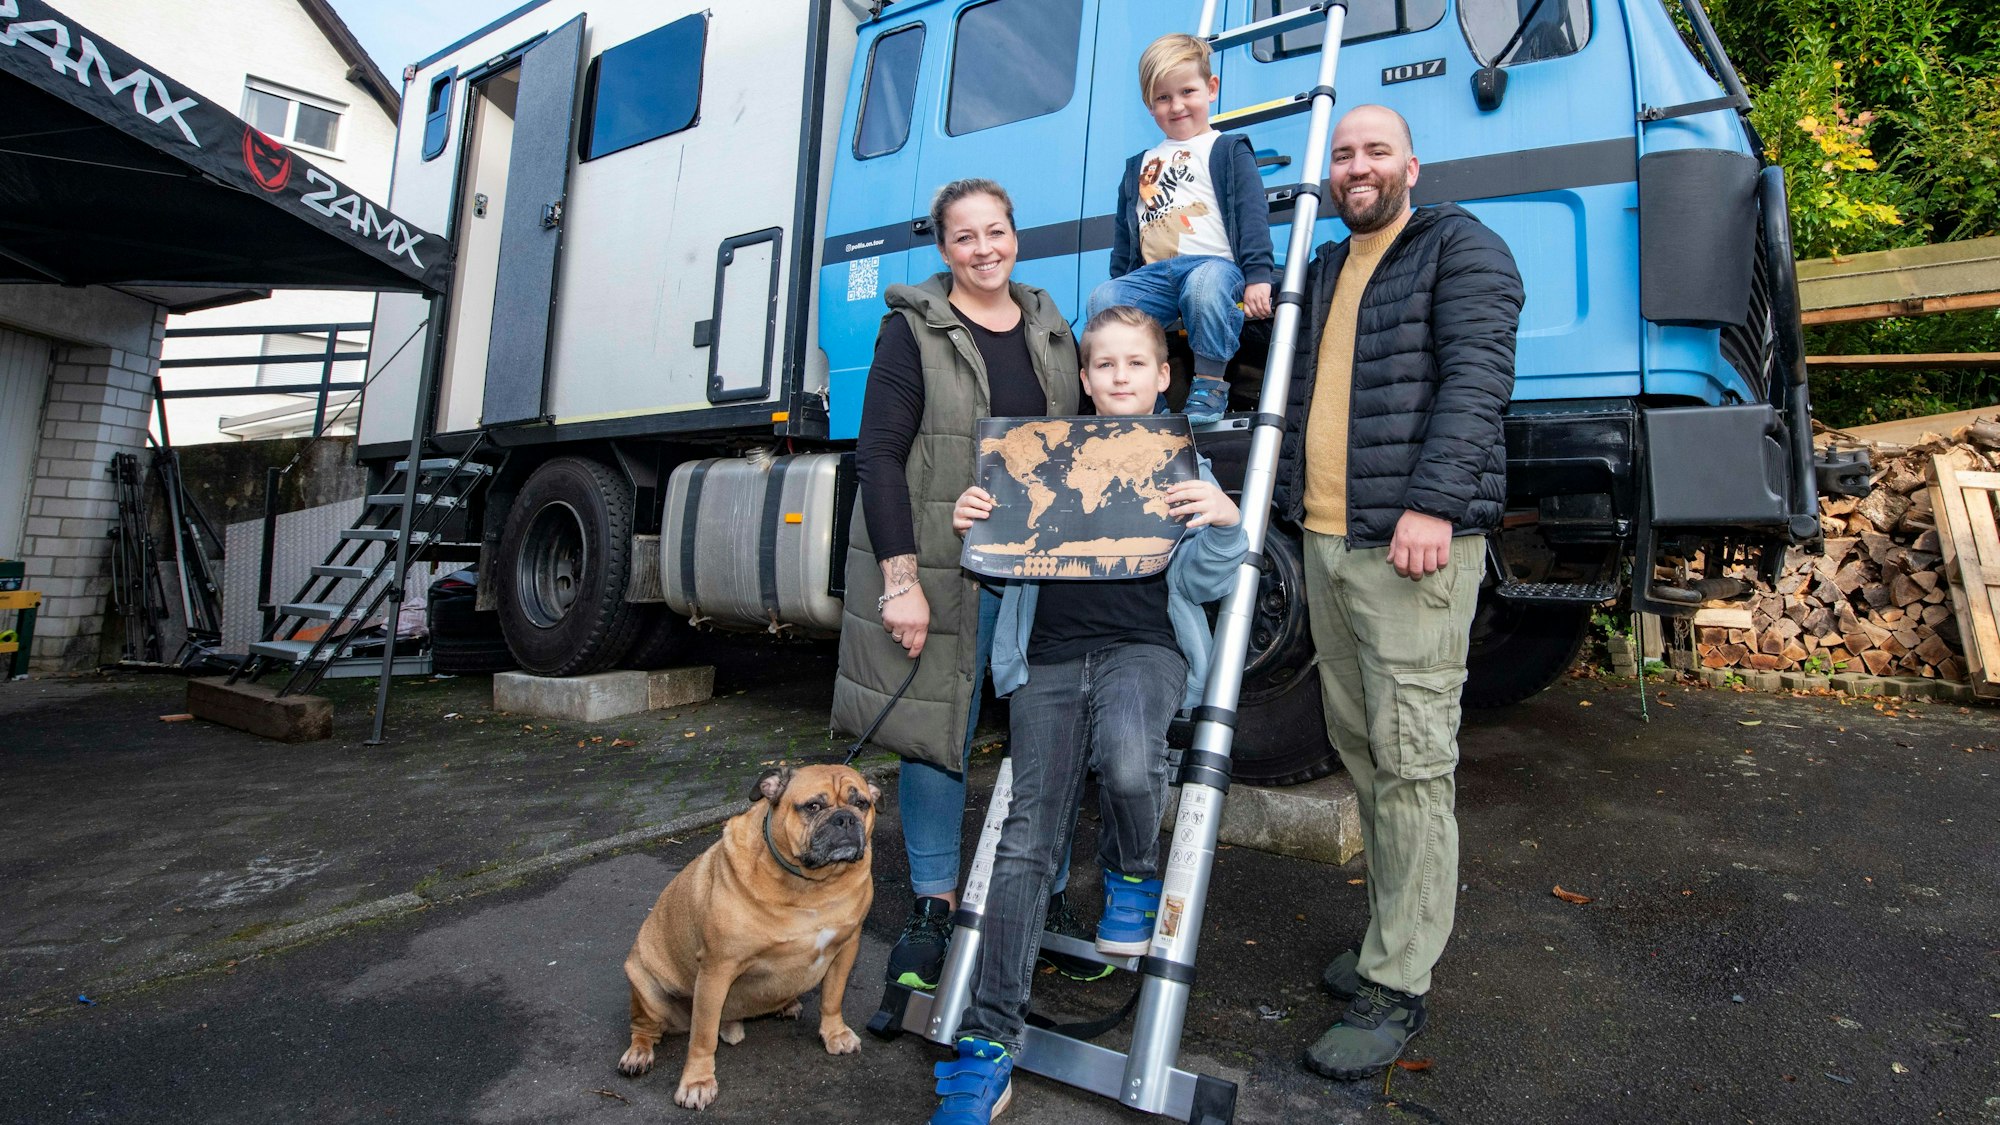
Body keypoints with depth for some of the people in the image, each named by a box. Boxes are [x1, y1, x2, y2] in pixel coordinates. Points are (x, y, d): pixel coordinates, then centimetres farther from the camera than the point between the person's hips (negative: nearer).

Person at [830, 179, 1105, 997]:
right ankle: (933, 907, 20)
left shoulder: (1052, 331, 14)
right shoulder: (914, 330, 0)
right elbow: (879, 456, -7)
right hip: (945, 567, -4)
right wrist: (900, 577, -15)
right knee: (937, 730, 3)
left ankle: (1048, 901, 22)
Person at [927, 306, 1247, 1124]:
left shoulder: (1184, 462, 12)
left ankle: (1132, 875, 2)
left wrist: (1223, 525, -18)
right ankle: (990, 1042, -1)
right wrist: (972, 529, -4)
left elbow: (1202, 581, 2)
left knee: (1127, 760, -34)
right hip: (1049, 654, 2)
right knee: (1028, 835, -8)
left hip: (1143, 647, -2)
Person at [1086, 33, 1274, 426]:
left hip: (1214, 263, -4)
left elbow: (1252, 214, 0)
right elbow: (1124, 235, 31)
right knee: (1102, 299, -23)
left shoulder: (1229, 150, 13)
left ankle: (1210, 382, -26)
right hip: (1153, 273, 5)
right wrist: (1120, 281, 23)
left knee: (1204, 286, -41)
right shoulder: (1140, 166, 27)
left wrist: (1257, 275, -12)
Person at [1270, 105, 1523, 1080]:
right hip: (1325, 543, 8)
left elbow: (1476, 378, -12)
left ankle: (1397, 986, 4)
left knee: (1411, 763, -5)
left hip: (1410, 545, -7)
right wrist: (1291, 504, 16)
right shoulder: (1322, 271, 23)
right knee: (1361, 752, 12)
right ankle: (1394, 935, 26)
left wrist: (1431, 503, -22)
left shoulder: (1459, 248, 1)